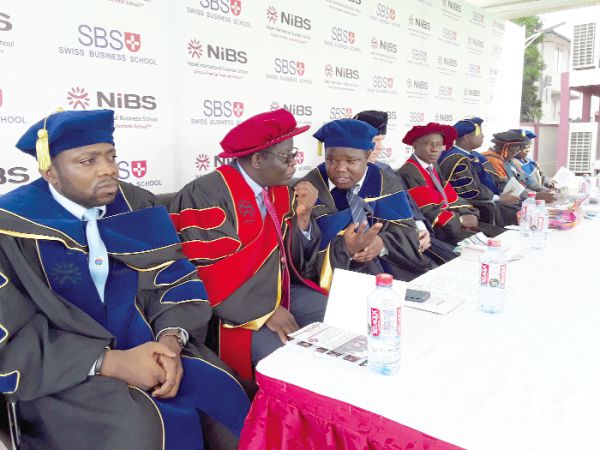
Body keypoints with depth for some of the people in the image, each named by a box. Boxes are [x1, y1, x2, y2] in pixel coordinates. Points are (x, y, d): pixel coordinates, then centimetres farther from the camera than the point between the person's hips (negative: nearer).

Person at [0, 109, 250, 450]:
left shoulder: (136, 206, 2)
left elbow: (176, 278, 1)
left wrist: (171, 339, -19)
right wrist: (110, 362, -23)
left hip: (144, 343, 4)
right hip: (60, 369, -4)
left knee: (221, 393, -16)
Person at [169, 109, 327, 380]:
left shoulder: (282, 192, 6)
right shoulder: (207, 194, -15)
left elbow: (296, 260, 8)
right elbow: (212, 270, -19)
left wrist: (302, 217, -9)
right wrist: (264, 311, -22)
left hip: (283, 292, 7)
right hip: (236, 306, -7)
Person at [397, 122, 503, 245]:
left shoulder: (433, 167, 14)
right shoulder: (408, 173, -14)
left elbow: (452, 198, 12)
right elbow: (426, 212, -18)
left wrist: (469, 216, -6)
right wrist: (459, 220, -11)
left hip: (448, 221, 9)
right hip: (433, 230, -9)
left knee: (498, 232, 1)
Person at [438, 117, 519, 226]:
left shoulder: (471, 155, 10)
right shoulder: (457, 160, -20)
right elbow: (471, 194, -21)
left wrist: (500, 194, 0)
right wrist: (499, 198, -11)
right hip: (473, 208, -9)